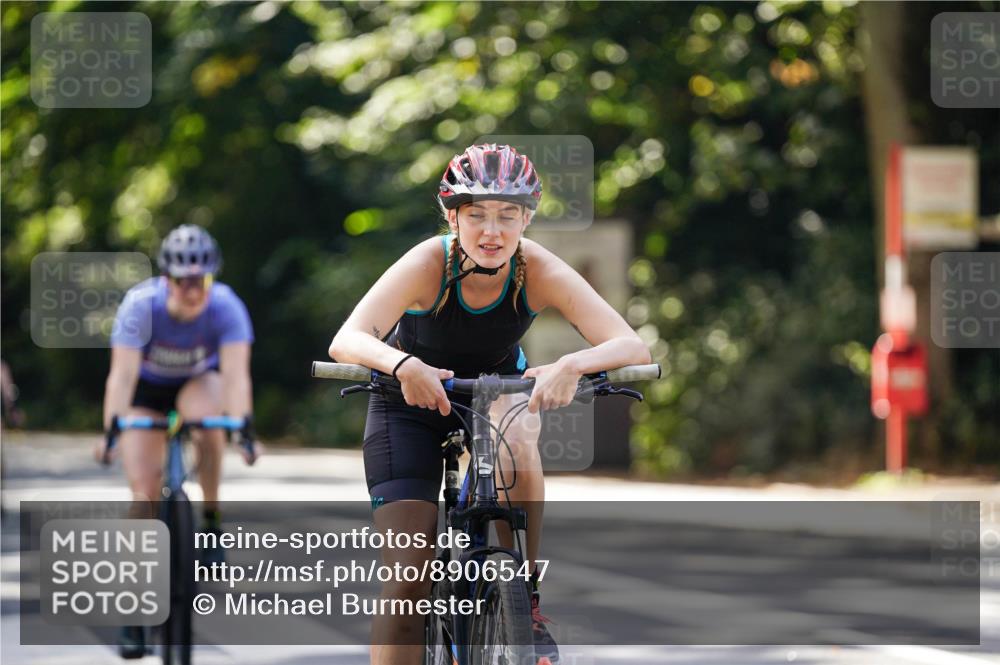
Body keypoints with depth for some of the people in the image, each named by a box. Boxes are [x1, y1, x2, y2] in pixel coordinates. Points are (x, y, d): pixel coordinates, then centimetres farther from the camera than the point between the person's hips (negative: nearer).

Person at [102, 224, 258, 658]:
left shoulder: (226, 307, -30)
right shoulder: (141, 305, -32)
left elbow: (236, 374, -37)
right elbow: (122, 374, -37)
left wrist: (244, 425, -53)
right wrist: (110, 428, -50)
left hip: (200, 382, 0)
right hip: (147, 388, 0)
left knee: (205, 420, -37)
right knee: (144, 491, -11)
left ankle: (212, 522, -17)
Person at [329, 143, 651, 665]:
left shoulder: (537, 270, -26)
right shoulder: (429, 264, -30)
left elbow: (633, 347, -34)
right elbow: (346, 341, -43)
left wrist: (573, 364, -54)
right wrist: (404, 364, -63)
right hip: (411, 398, -1)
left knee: (516, 443, -35)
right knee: (407, 575, -12)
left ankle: (525, 600, -19)